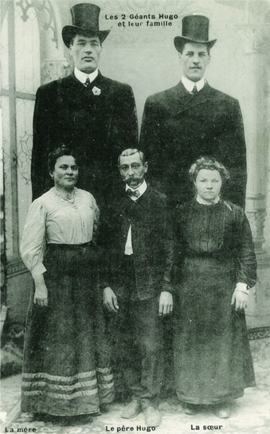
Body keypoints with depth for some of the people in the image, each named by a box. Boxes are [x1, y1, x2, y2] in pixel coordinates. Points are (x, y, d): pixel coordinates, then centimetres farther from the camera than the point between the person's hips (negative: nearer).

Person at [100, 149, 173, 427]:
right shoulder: (114, 204, 10)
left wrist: (166, 288, -8)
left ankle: (150, 402, 16)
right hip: (119, 285, 3)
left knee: (150, 347, 0)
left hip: (149, 285, -3)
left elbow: (169, 247, -2)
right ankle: (136, 396, 25)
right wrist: (106, 286, 2)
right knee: (123, 346, 8)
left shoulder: (160, 201, 1)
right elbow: (106, 247, 9)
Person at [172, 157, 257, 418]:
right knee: (190, 341, 8)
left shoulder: (234, 214, 0)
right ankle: (192, 396, 26)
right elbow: (173, 252, 3)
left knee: (223, 340, 7)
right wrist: (170, 286, 0)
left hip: (224, 286, -1)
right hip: (189, 286, 1)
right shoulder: (181, 213, 2)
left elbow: (246, 253, 0)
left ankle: (223, 398, 24)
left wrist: (243, 284, -7)